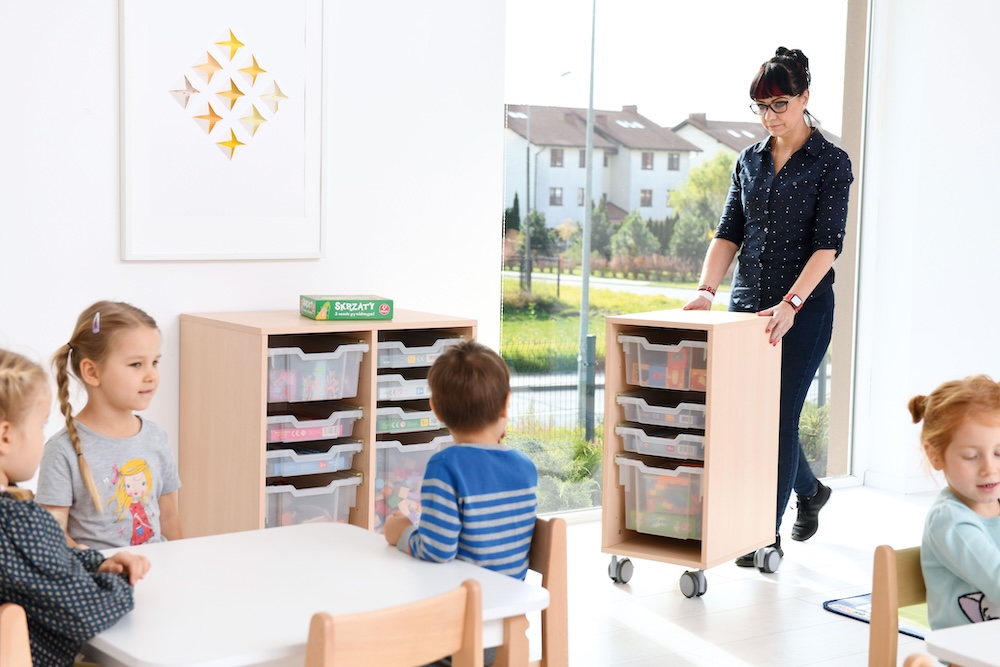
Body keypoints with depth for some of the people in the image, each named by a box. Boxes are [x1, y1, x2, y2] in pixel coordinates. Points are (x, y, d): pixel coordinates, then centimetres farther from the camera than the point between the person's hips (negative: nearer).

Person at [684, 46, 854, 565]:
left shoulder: (830, 163, -5)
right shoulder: (749, 161, 10)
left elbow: (828, 243, -14)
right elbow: (729, 231, 7)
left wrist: (791, 303, -26)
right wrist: (707, 289, -9)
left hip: (804, 309, -5)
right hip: (748, 304, 6)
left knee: (779, 415, -4)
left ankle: (768, 536, 7)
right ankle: (810, 490, 36)